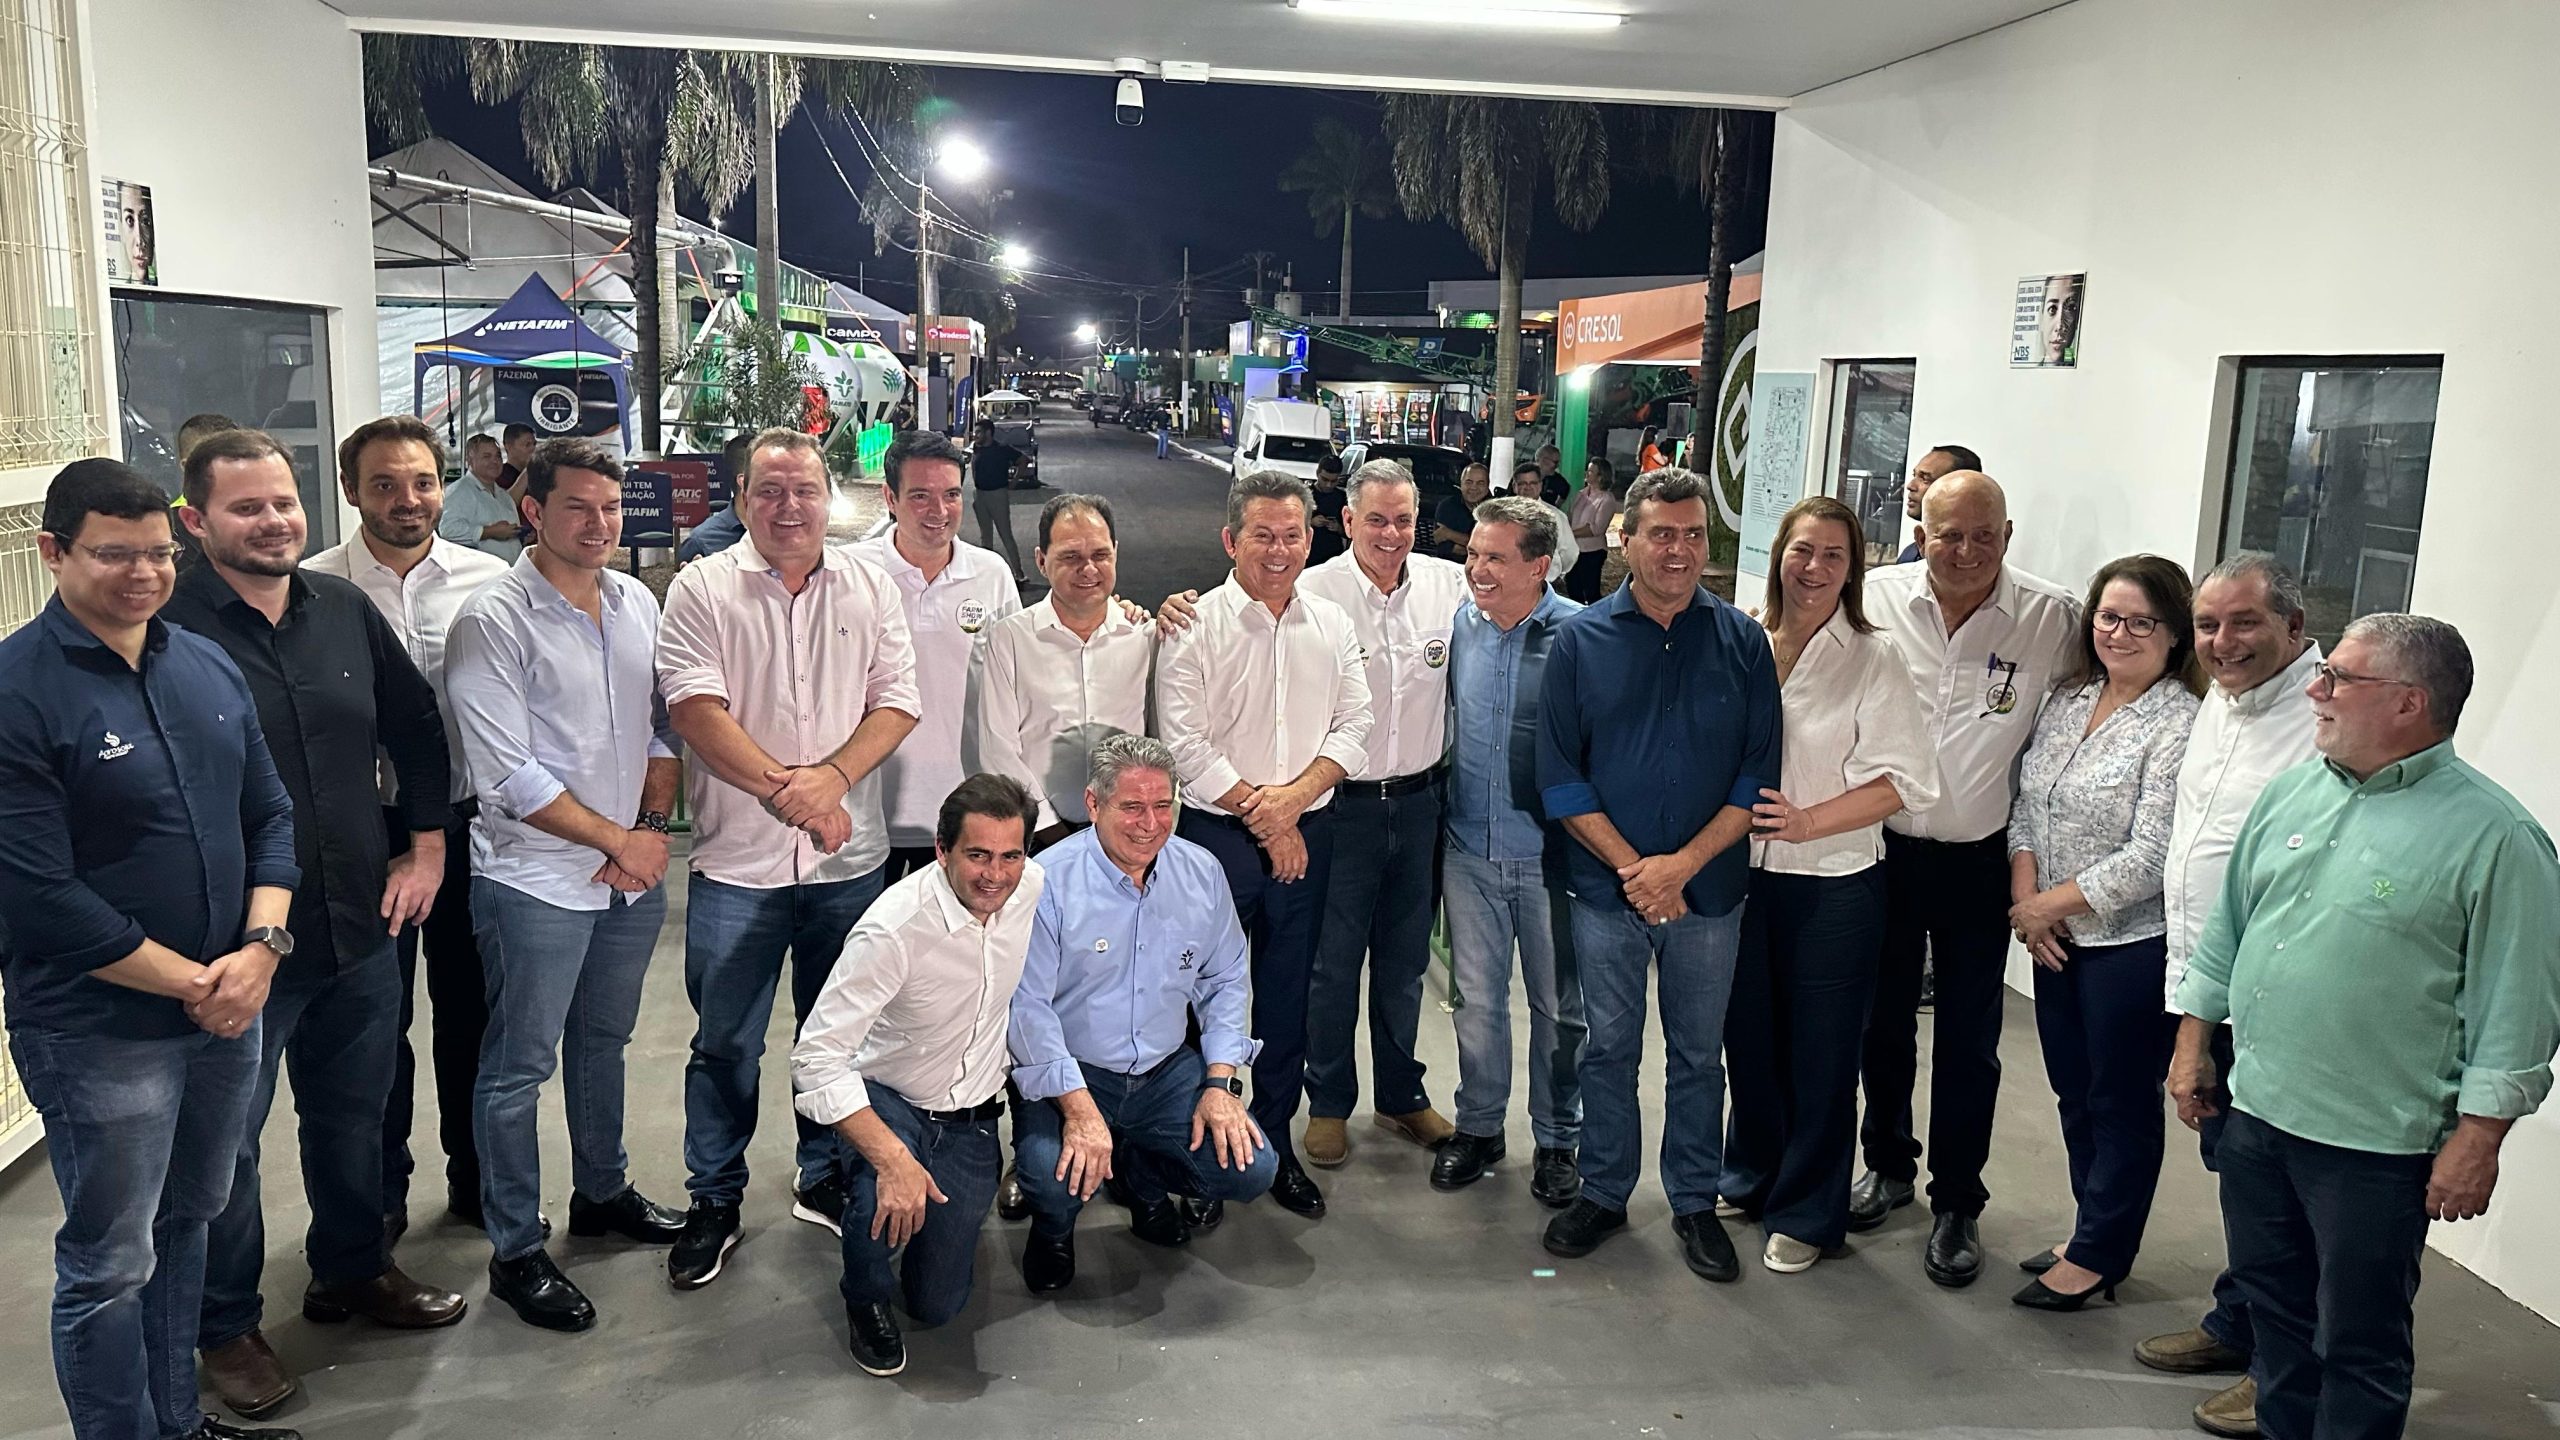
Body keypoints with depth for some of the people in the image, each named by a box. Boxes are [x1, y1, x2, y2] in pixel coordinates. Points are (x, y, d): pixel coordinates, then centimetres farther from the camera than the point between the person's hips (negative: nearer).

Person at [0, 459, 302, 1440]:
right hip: (98, 1035, -6)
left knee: (186, 1225, 21)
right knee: (110, 1266, 7)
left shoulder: (208, 667, 5)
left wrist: (259, 949, -7)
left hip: (225, 1013, 7)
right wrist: (192, 983, -15)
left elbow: (271, 815, 8)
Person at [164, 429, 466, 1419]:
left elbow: (416, 726, 15)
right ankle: (225, 1327, 30)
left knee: (354, 1115, 20)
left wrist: (427, 846, 9)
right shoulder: (169, 629, -14)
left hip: (362, 927, 5)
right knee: (227, 1140, 10)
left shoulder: (345, 610, 3)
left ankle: (352, 1271, 42)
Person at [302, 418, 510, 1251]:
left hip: (469, 819, 1)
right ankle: (379, 1195, 31)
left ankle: (476, 1180, 32)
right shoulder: (312, 589, -6)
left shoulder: (489, 581, -2)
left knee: (472, 1010, 14)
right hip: (364, 829, -1)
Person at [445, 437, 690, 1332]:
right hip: (537, 880, -6)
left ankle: (602, 1191, 40)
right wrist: (617, 840, -13)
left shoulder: (637, 604, 6)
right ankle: (516, 1253, 16)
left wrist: (653, 826, -3)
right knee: (521, 1068, 4)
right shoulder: (494, 622, -13)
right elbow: (508, 776, -17)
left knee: (604, 1041, 22)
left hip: (632, 876, 6)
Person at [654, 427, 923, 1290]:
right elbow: (695, 709, -11)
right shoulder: (702, 589, -1)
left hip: (849, 860, 2)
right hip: (737, 861, -2)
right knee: (725, 1042, 7)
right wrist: (785, 787, -17)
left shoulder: (868, 588, 6)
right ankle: (713, 1203, 23)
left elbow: (897, 701, 0)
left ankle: (826, 1181, 32)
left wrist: (833, 776, -16)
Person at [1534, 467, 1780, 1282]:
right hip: (1605, 886, 0)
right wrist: (1630, 866, -13)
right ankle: (1604, 1193, 28)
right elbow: (1558, 772, -4)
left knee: (1699, 1053, 13)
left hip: (1708, 889, 1)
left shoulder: (1741, 642, 0)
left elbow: (1759, 772, -3)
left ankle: (1695, 1203, 28)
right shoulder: (1580, 641, -2)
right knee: (1609, 1047, 12)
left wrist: (1685, 862, -14)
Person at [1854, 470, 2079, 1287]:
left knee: (1968, 1043, 7)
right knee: (1882, 1021, 16)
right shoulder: (1877, 600, -7)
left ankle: (1957, 1204, 23)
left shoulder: (2052, 618, -9)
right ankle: (1889, 1165, 36)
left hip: (1980, 862, -1)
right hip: (1883, 850, 1)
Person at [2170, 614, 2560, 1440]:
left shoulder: (2493, 835, -13)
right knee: (2274, 1309, 20)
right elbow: (2228, 928, 13)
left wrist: (2477, 1139, -13)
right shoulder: (2291, 791, 6)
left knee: (2358, 1344, 9)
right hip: (2255, 1113, 6)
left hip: (2377, 1145, -6)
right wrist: (2193, 1045, 13)